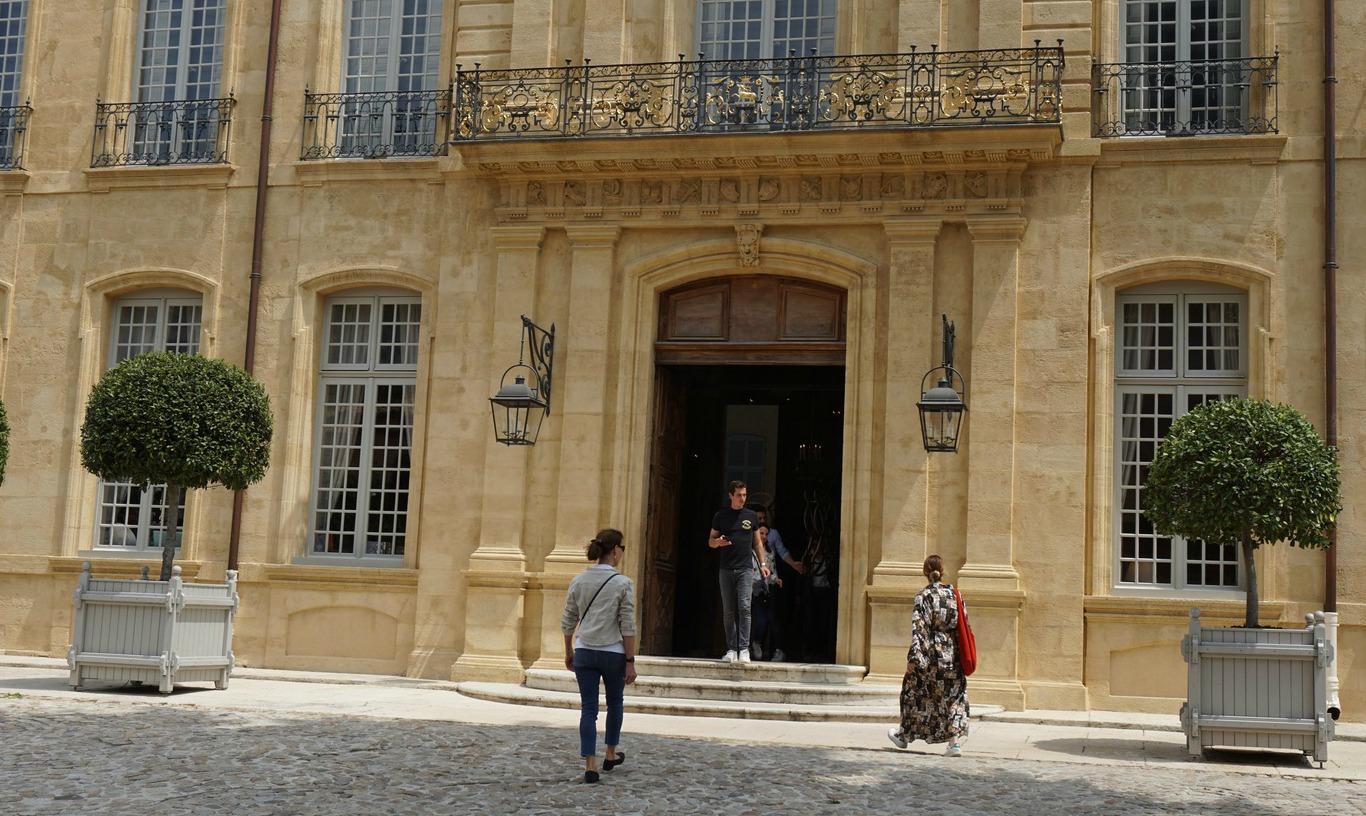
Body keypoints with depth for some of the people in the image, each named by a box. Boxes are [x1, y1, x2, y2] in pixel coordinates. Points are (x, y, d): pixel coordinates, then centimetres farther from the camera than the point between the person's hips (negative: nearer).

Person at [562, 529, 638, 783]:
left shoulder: (578, 581, 1)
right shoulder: (623, 584, -10)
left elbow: (568, 621, 5)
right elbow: (627, 626, -12)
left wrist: (568, 652, 17)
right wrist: (630, 662, -7)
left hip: (584, 652, 2)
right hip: (613, 653, -2)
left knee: (589, 708, 4)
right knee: (614, 703, 21)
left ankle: (590, 765, -3)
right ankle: (611, 755, 34)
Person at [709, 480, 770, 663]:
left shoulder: (751, 516, 9)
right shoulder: (720, 516, 7)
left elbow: (757, 542, 15)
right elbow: (710, 541, 12)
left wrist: (763, 563, 5)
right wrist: (718, 542, -11)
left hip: (745, 569, -1)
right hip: (726, 570, 1)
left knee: (744, 607, -12)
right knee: (728, 611, 2)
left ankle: (744, 649, -13)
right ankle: (731, 649, 6)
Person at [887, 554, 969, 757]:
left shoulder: (923, 596, -10)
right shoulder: (954, 594, 3)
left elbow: (918, 628, -17)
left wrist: (913, 657, -17)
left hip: (931, 654, -4)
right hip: (953, 654, 4)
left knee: (915, 693, 13)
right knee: (953, 696, 6)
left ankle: (904, 735, 28)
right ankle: (955, 741, -4)